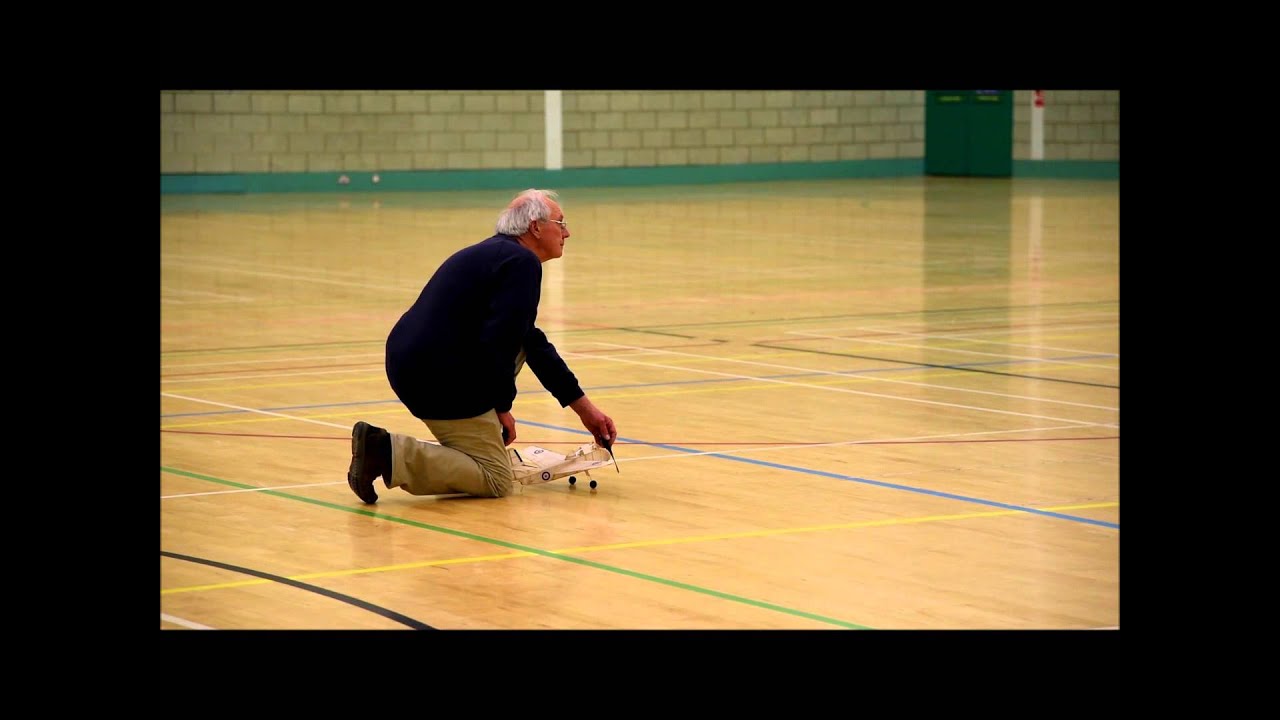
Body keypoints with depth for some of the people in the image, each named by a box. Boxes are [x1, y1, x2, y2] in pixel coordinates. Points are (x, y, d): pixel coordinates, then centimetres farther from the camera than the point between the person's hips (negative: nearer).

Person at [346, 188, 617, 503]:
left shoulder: (498, 253, 21)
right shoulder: (523, 263, -10)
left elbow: (535, 344, 27)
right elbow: (498, 343, -21)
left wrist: (585, 408, 29)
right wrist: (503, 407, -7)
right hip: (438, 378, -10)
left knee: (527, 342, 26)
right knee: (496, 481, -1)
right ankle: (389, 453, -14)